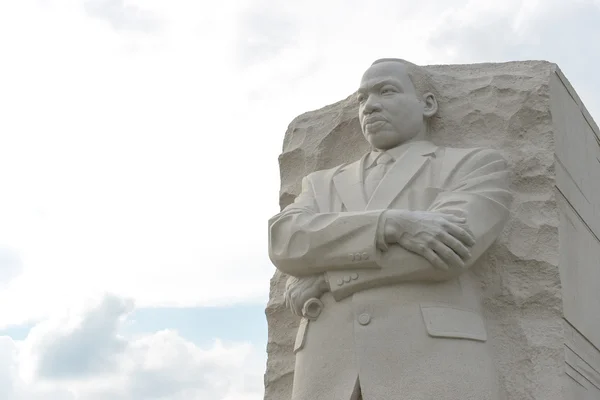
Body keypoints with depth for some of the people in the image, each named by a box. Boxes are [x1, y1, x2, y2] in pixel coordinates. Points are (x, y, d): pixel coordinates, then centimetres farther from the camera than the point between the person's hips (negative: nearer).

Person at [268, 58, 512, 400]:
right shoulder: (323, 186, 28)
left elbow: (454, 242, -5)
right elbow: (285, 242, 6)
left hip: (435, 370, -3)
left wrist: (323, 280, 1)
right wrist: (391, 225, -11)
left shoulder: (478, 166, 16)